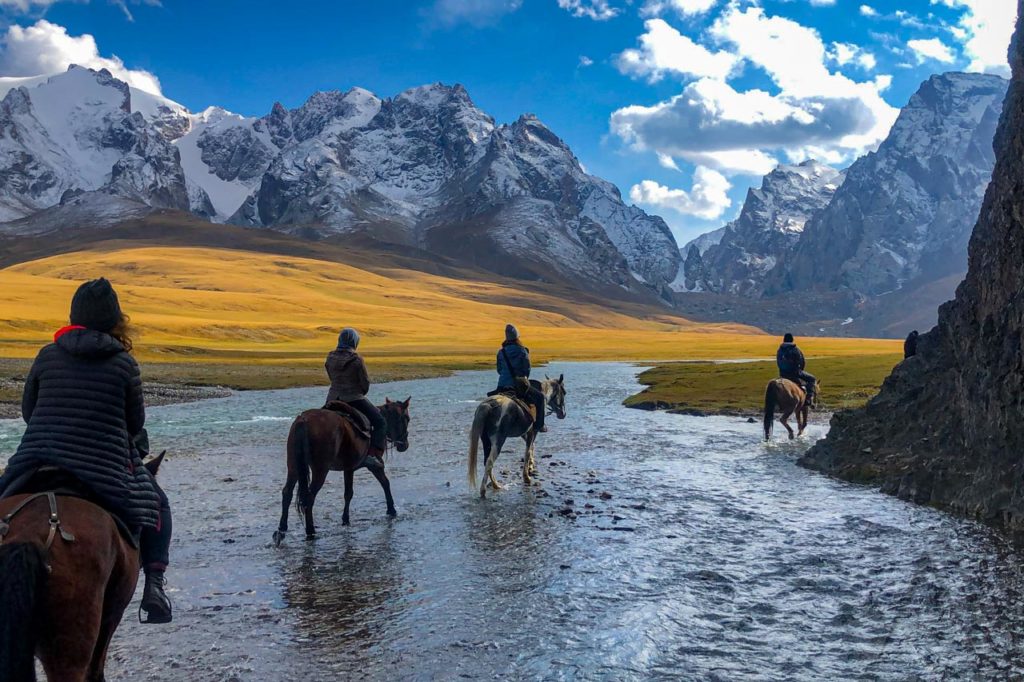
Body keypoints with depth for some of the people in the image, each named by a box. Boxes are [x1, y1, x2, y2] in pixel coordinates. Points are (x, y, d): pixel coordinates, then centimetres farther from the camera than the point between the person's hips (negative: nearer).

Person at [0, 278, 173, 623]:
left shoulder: (47, 355, 3)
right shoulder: (124, 364, -4)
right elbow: (135, 423, 2)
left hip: (35, 462, 3)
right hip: (106, 471, -2)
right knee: (156, 504, 18)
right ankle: (154, 583, 3)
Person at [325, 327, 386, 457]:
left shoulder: (330, 359, 0)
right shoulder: (357, 360, -16)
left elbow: (333, 379, 10)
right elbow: (366, 383, -9)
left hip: (332, 400, 5)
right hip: (354, 400, -5)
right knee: (380, 422, 5)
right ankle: (374, 452, -10)